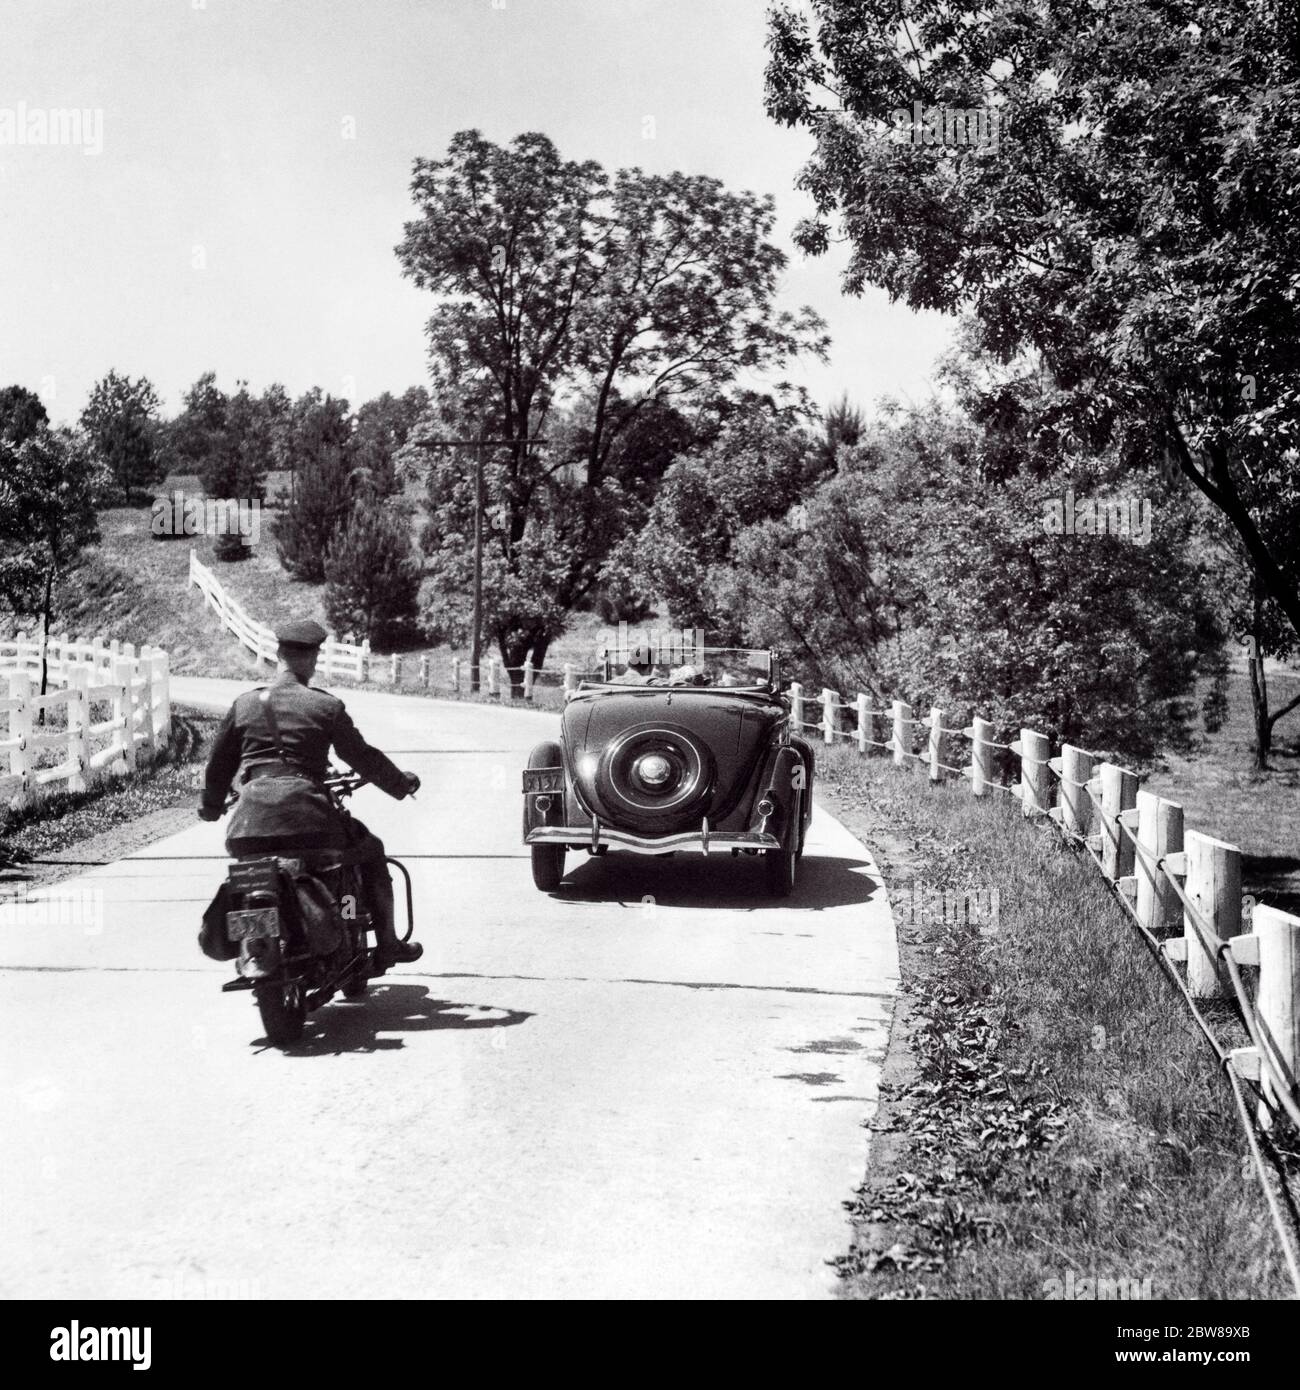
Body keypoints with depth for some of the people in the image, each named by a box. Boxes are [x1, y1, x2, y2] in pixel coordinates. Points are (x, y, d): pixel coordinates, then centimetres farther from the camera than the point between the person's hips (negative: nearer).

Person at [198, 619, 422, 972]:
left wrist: (210, 807, 37)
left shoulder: (243, 705, 12)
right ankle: (387, 945, 22)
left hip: (250, 823, 3)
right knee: (370, 852, 20)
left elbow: (219, 763, 20)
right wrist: (402, 783, 25)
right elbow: (363, 757, 8)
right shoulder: (326, 706, 3)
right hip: (307, 817, -3)